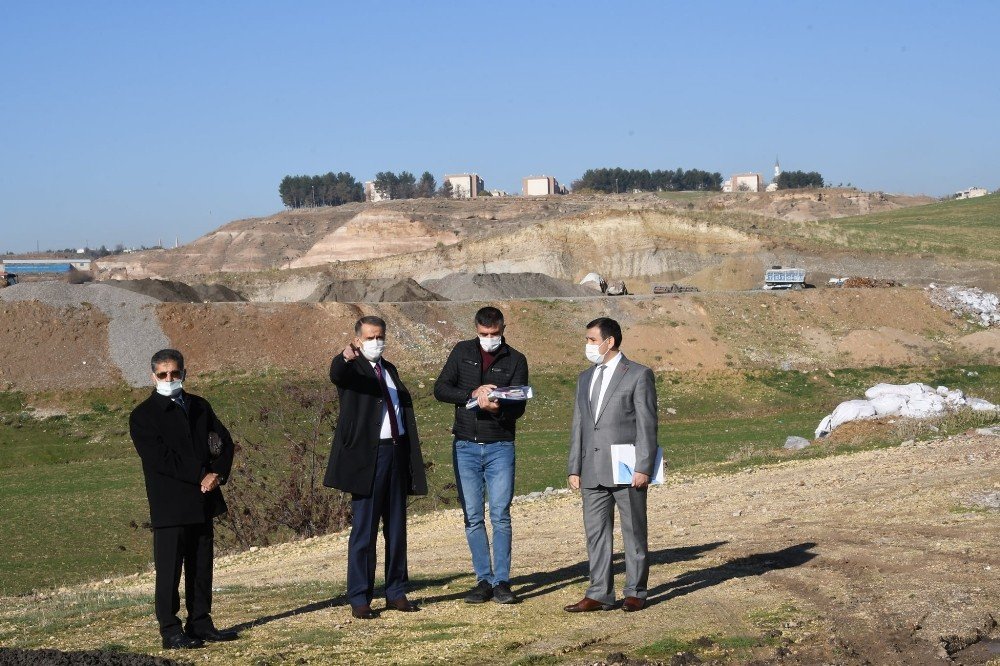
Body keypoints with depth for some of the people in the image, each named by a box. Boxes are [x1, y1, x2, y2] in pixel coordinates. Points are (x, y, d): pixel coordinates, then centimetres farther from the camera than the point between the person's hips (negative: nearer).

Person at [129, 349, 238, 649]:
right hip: (170, 507, -6)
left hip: (204, 501, 6)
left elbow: (225, 442, 12)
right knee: (169, 570, -4)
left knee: (201, 567, 10)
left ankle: (201, 624, 18)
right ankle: (170, 631, 1)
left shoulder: (199, 406, 14)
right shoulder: (143, 416, -5)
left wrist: (218, 474, -7)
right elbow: (160, 458, -15)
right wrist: (201, 475, -16)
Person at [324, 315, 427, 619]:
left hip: (397, 452, 7)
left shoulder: (389, 369, 18)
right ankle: (359, 599, 2)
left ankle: (396, 593, 19)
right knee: (364, 530, -3)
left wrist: (412, 455, 13)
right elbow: (336, 375, -28)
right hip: (368, 456, -7)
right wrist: (345, 357, -52)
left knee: (397, 528, 11)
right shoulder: (352, 369, -3)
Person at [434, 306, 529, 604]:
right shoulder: (462, 352, 6)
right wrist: (472, 394, -16)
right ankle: (484, 580, 11)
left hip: (500, 447, -2)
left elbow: (519, 407, -5)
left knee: (501, 516, -5)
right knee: (472, 518, 3)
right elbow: (440, 389, 0)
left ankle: (502, 582, 1)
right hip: (465, 446, 2)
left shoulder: (516, 360, 2)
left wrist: (497, 408, -27)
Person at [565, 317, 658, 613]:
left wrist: (643, 468, -13)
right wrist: (574, 468, 10)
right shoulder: (585, 378, 16)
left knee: (634, 533, 3)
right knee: (596, 533, 5)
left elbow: (647, 425, -7)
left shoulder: (639, 375, -3)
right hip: (593, 472, 6)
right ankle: (599, 594, 10)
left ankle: (635, 592, 12)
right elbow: (578, 426, 16)